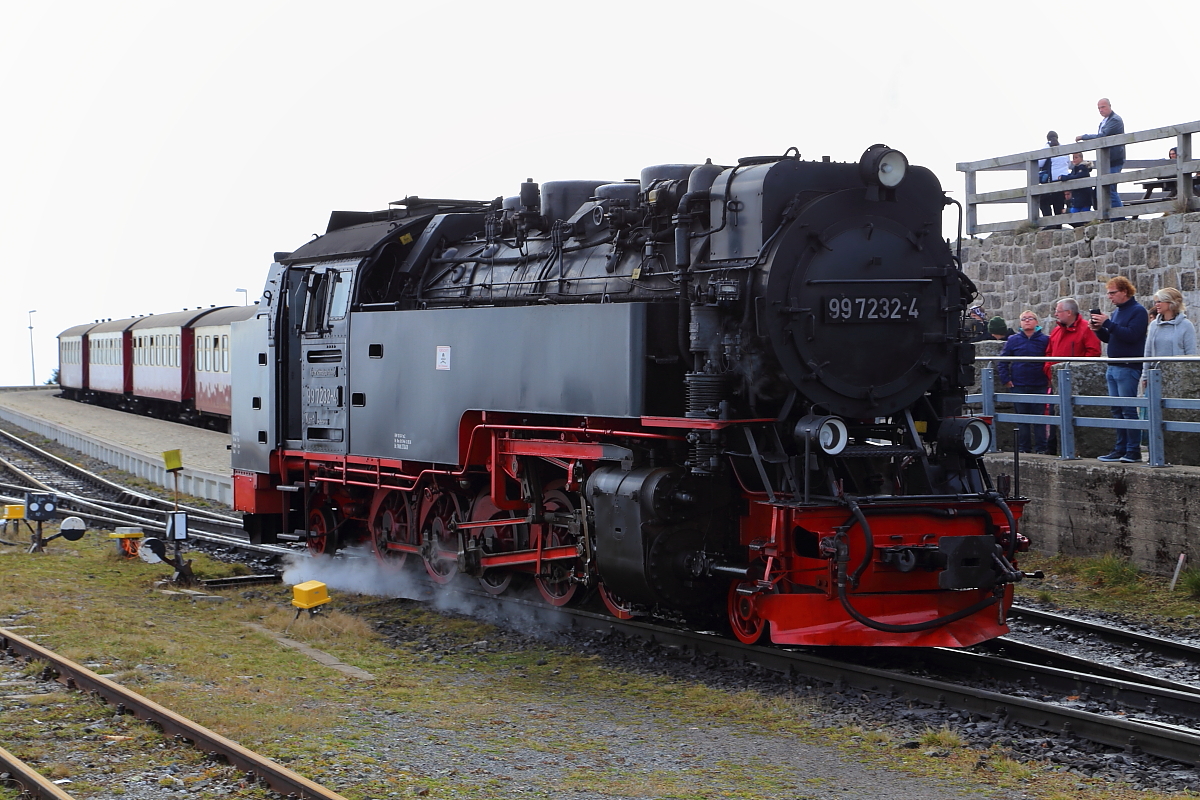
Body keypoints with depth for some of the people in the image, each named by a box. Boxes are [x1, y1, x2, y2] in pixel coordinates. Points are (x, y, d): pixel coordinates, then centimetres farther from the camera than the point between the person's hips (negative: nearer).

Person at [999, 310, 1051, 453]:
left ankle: (1041, 448, 6)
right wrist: (1005, 379, 0)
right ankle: (1024, 448, 11)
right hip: (1019, 386, 1)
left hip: (1039, 386, -1)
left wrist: (1050, 379, -3)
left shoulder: (1045, 340, 1)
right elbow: (1003, 361, 7)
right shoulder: (1013, 340, 5)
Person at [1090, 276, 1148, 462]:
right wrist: (1099, 329, 2)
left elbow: (1132, 335, -21)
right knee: (1117, 411, 8)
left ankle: (1134, 450, -6)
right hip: (1113, 367, 9)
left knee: (1129, 410, -8)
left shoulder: (1138, 311, -8)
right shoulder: (1116, 311, 17)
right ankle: (1120, 449, 11)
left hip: (1128, 368, -9)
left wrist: (1108, 324, -20)